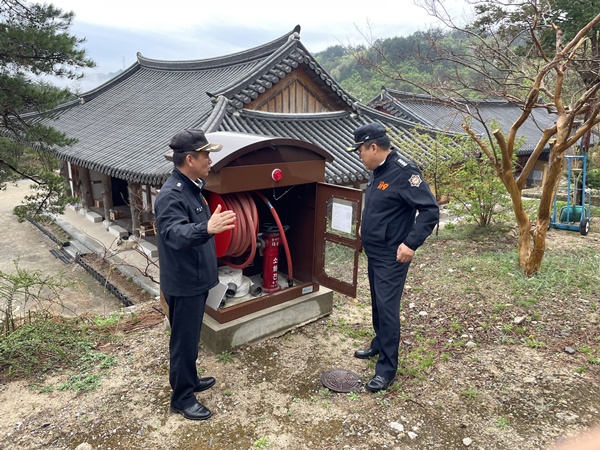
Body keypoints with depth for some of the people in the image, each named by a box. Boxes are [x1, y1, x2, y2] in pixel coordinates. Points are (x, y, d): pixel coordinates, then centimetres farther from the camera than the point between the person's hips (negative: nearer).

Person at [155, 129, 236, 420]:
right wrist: (207, 228, -59)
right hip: (184, 284, -10)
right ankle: (182, 398, 23)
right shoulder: (171, 195, -25)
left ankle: (188, 380, 41)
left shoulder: (191, 188, 7)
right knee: (184, 341, 6)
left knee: (191, 338, 23)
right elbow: (175, 233, -42)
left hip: (196, 279, 10)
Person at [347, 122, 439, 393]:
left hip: (392, 257, -9)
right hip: (374, 253, 9)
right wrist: (365, 226, 21)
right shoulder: (378, 171, 8)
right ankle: (379, 345, 39)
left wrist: (411, 243, -27)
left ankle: (387, 368, 7)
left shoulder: (403, 172, -21)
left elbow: (430, 210, -24)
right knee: (377, 303, 20)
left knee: (387, 308, -5)